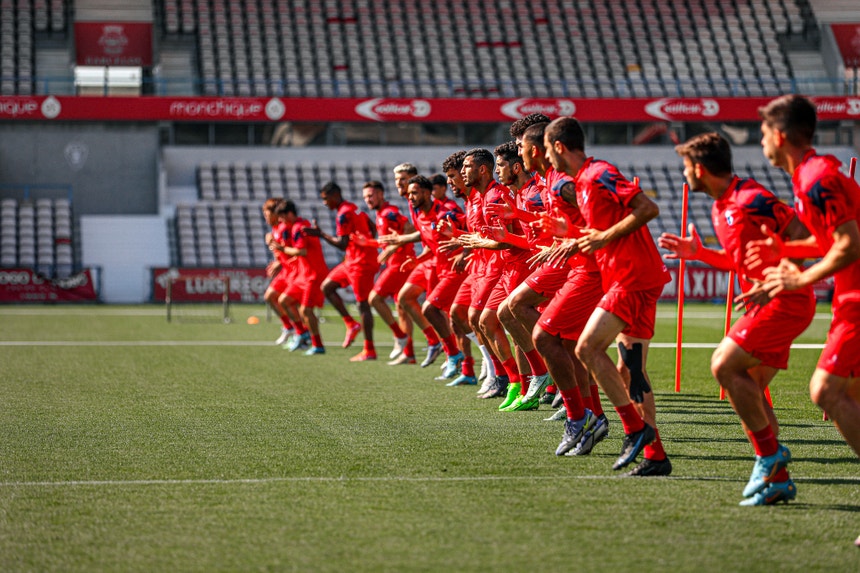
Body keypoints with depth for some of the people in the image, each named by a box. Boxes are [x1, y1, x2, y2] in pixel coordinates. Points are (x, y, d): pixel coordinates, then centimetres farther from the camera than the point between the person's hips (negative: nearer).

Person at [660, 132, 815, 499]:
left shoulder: (751, 200, -16)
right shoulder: (721, 208, 15)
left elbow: (804, 237, -18)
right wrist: (698, 253, 17)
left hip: (785, 301, -10)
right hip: (767, 303, 10)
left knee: (725, 366, -15)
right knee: (748, 390, 5)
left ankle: (769, 453, -10)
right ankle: (778, 481, 6)